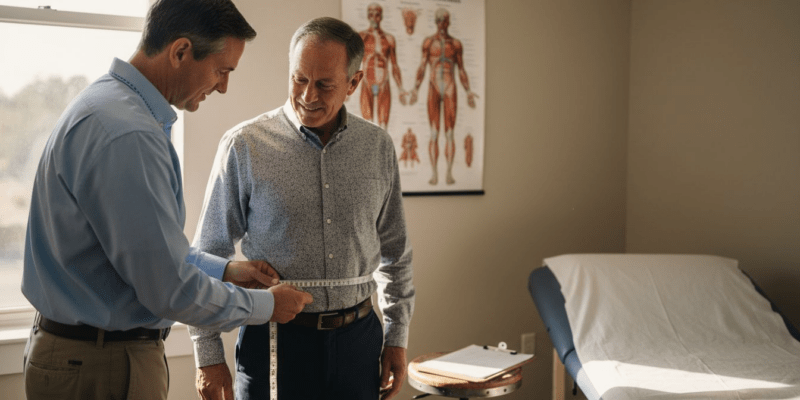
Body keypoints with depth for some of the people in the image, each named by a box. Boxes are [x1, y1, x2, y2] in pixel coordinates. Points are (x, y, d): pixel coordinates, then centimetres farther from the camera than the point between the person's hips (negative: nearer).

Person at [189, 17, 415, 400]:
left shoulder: (378, 146, 3)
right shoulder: (244, 145, -7)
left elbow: (395, 253, 12)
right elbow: (208, 256, -3)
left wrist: (397, 338, 10)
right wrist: (208, 357, -3)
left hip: (357, 339, 3)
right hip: (276, 340, -3)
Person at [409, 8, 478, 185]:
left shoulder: (456, 44, 7)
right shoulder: (428, 42, 5)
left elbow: (461, 70, 10)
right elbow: (422, 67, 1)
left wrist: (468, 91, 5)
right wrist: (416, 88, -9)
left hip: (450, 90, 1)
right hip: (433, 90, 0)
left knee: (450, 132, -3)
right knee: (434, 133, -2)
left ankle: (449, 173, -3)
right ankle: (434, 174, -1)